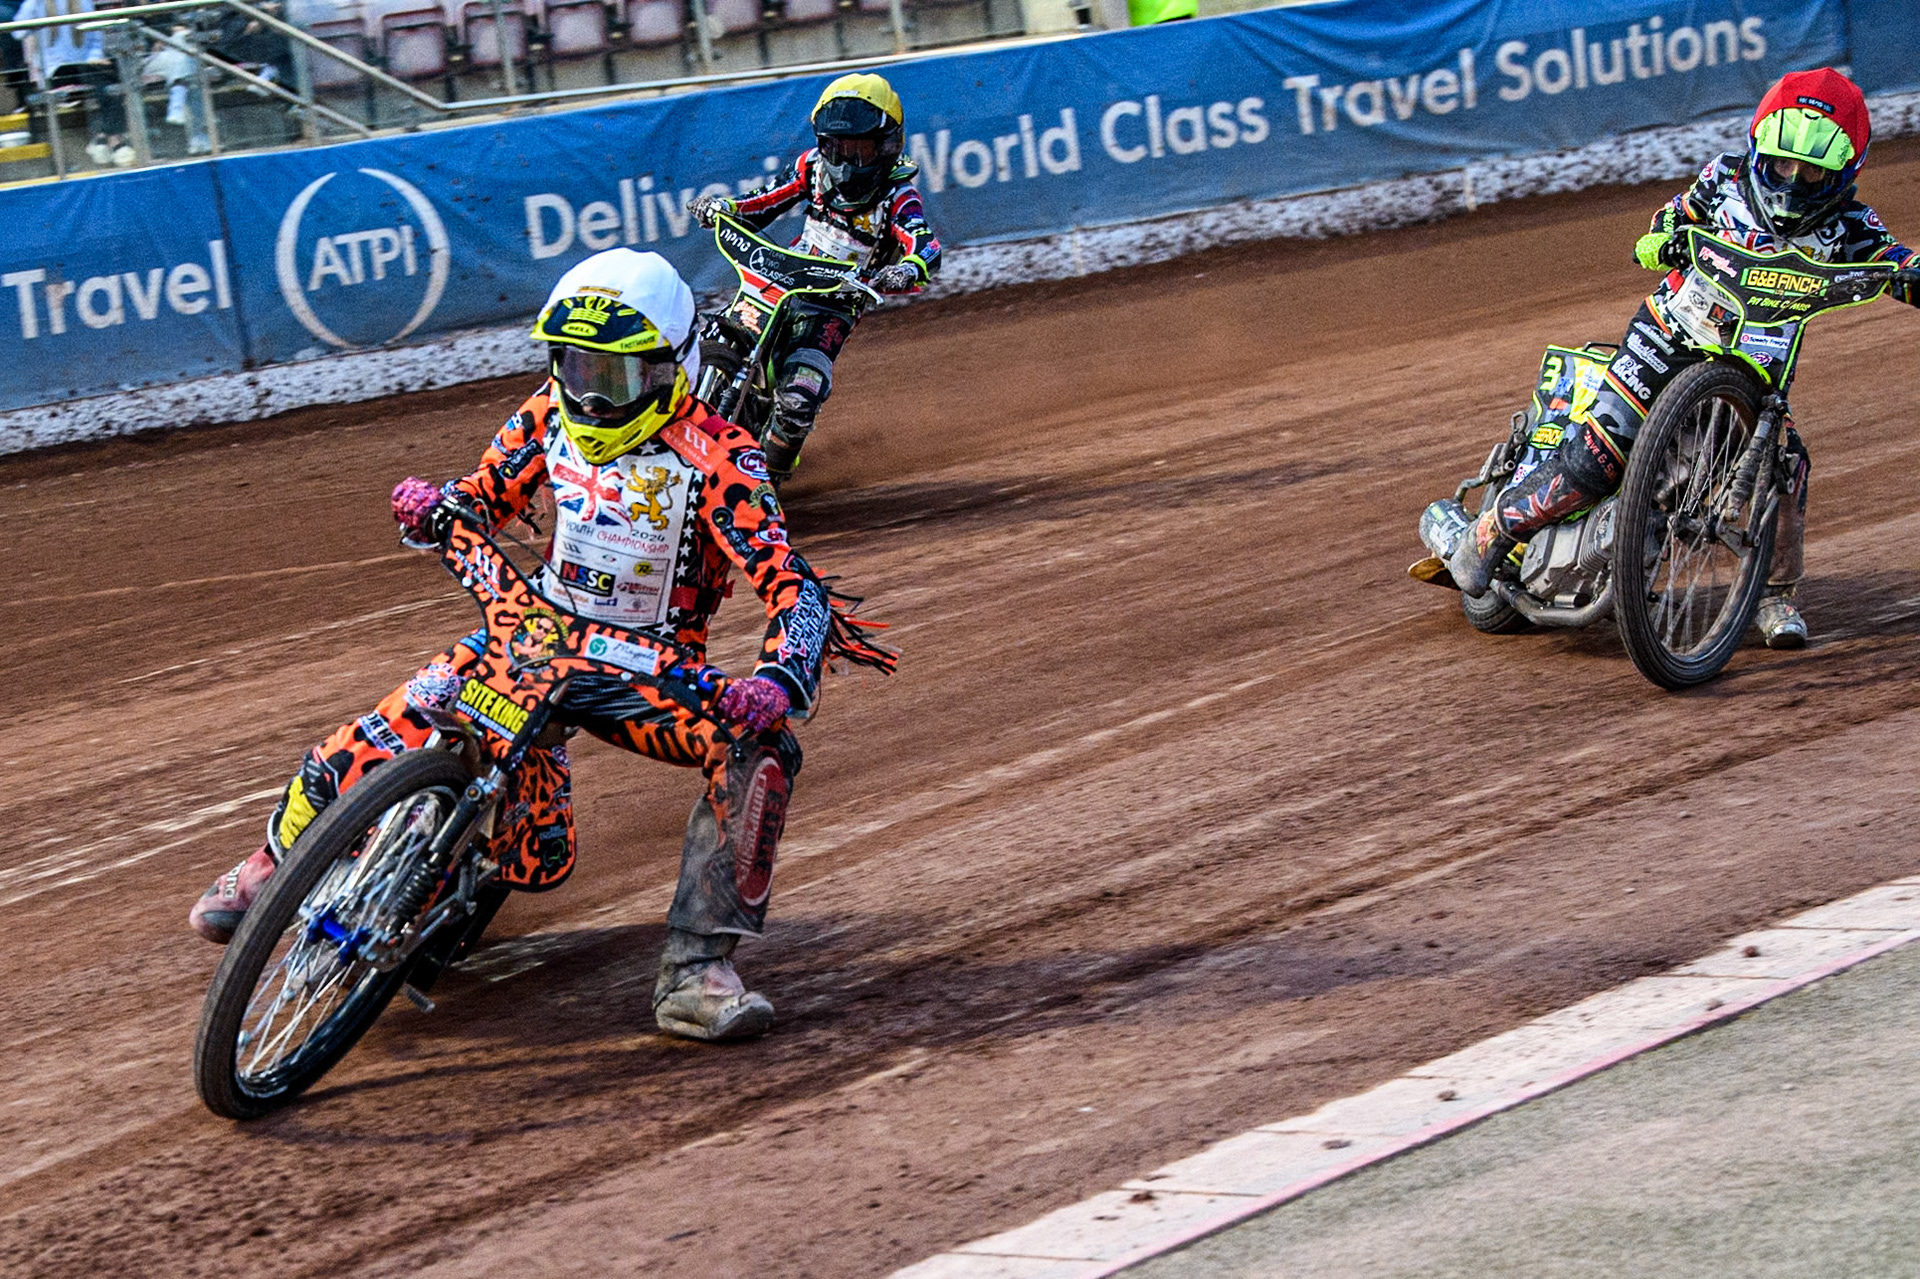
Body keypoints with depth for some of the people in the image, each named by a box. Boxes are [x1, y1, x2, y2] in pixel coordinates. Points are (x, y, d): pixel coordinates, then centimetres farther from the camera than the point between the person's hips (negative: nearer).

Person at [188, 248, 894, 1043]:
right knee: (360, 754, -13)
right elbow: (486, 499, 11)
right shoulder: (551, 414, -2)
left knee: (760, 751, -32)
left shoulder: (716, 458, -19)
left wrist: (777, 682, -47)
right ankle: (272, 867, 22)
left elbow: (794, 590, -26)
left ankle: (696, 974, -29)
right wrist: (435, 508, -15)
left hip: (646, 669, -3)